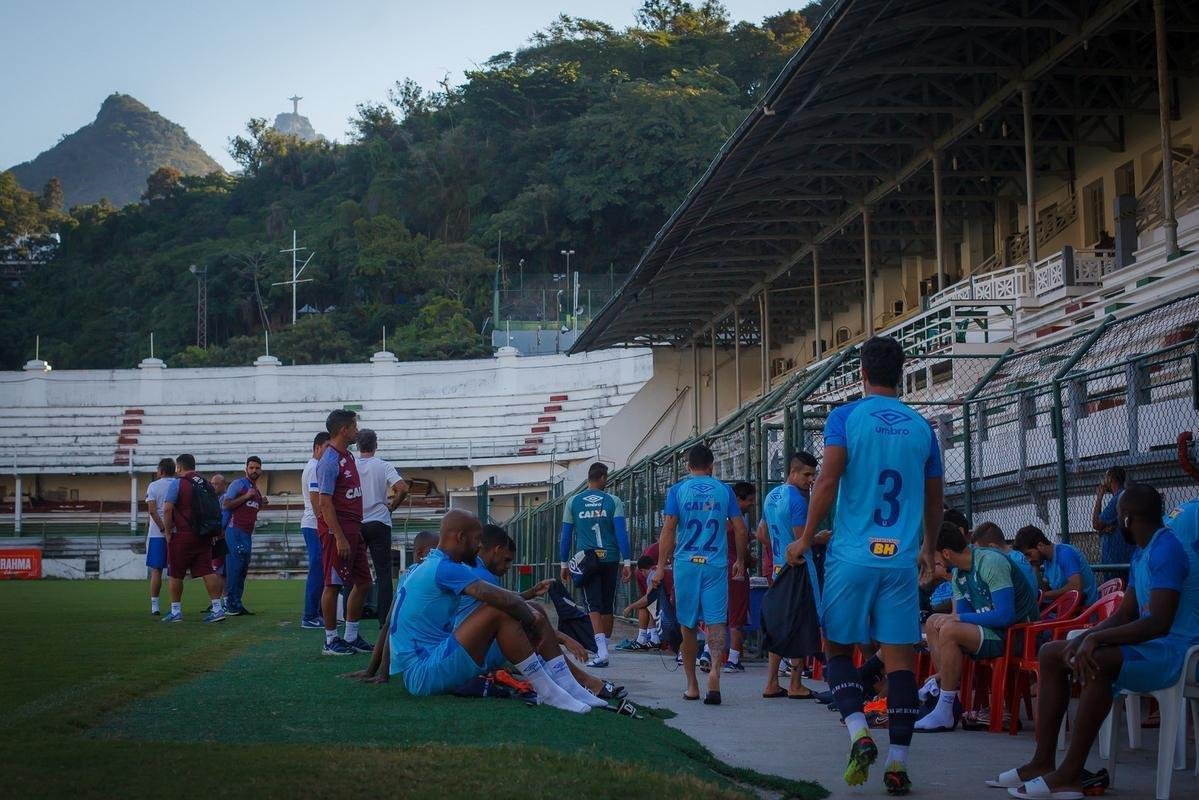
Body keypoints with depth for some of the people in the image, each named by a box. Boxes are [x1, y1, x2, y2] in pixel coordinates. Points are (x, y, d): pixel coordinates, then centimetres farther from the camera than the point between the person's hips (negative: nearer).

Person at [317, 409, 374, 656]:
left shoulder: (348, 457, 14)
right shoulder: (329, 461, -15)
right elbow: (325, 503, -19)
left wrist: (357, 531, 18)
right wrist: (340, 538, -22)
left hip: (353, 529, 10)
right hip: (336, 530, -10)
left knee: (363, 582, 12)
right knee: (333, 585, -2)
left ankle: (351, 637, 20)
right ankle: (331, 640, 6)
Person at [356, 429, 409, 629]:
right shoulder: (383, 466, -3)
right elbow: (402, 488, -15)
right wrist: (392, 506, 1)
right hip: (379, 523, -2)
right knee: (383, 573, -1)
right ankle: (385, 620, -6)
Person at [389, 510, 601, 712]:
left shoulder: (430, 567, 17)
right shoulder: (445, 568, -16)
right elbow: (507, 600, -21)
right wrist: (534, 622, -3)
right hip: (423, 674, -10)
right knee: (500, 612, -23)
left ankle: (571, 688, -1)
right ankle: (548, 692, -17)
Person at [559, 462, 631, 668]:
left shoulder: (573, 502, 4)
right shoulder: (613, 501, 2)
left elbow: (566, 536, 5)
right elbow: (621, 532, -4)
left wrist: (564, 564, 13)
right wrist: (626, 562, -2)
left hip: (587, 559, -1)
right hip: (610, 558, 1)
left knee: (593, 605, -5)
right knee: (607, 606, 12)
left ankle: (601, 649, -23)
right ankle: (603, 650, 20)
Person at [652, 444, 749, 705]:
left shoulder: (677, 490, 2)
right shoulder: (724, 491, 5)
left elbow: (668, 529, -5)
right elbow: (741, 530, 4)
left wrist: (661, 566, -3)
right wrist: (740, 561, 18)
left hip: (686, 564, 0)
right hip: (716, 565, 0)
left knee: (688, 626, 9)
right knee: (715, 621, -3)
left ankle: (692, 686, 15)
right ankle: (715, 669, -29)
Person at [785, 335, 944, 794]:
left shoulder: (845, 417, 0)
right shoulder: (921, 428, 11)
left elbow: (828, 482, -9)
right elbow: (935, 499, 17)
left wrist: (805, 539, 0)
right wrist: (929, 548, 33)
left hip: (853, 555, -2)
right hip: (902, 559, 2)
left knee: (838, 648, 11)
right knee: (900, 657, 2)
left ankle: (859, 733, -10)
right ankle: (898, 764, -1)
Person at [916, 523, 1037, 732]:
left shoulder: (991, 562, -18)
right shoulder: (959, 573, 10)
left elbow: (1005, 616, -25)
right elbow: (961, 615, 14)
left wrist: (959, 618, -20)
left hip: (1015, 634, -10)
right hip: (990, 629, 10)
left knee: (949, 631, -26)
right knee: (934, 623, 7)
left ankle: (945, 713, -21)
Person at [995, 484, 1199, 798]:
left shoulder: (1166, 549, -18)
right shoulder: (1141, 554, 14)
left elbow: (1158, 623, -27)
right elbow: (1124, 615, 15)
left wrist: (1096, 638, -27)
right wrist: (1083, 638, -2)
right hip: (1149, 643, 11)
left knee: (1096, 661, -36)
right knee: (1051, 654, 6)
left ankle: (1070, 774, -30)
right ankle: (1043, 762, 0)